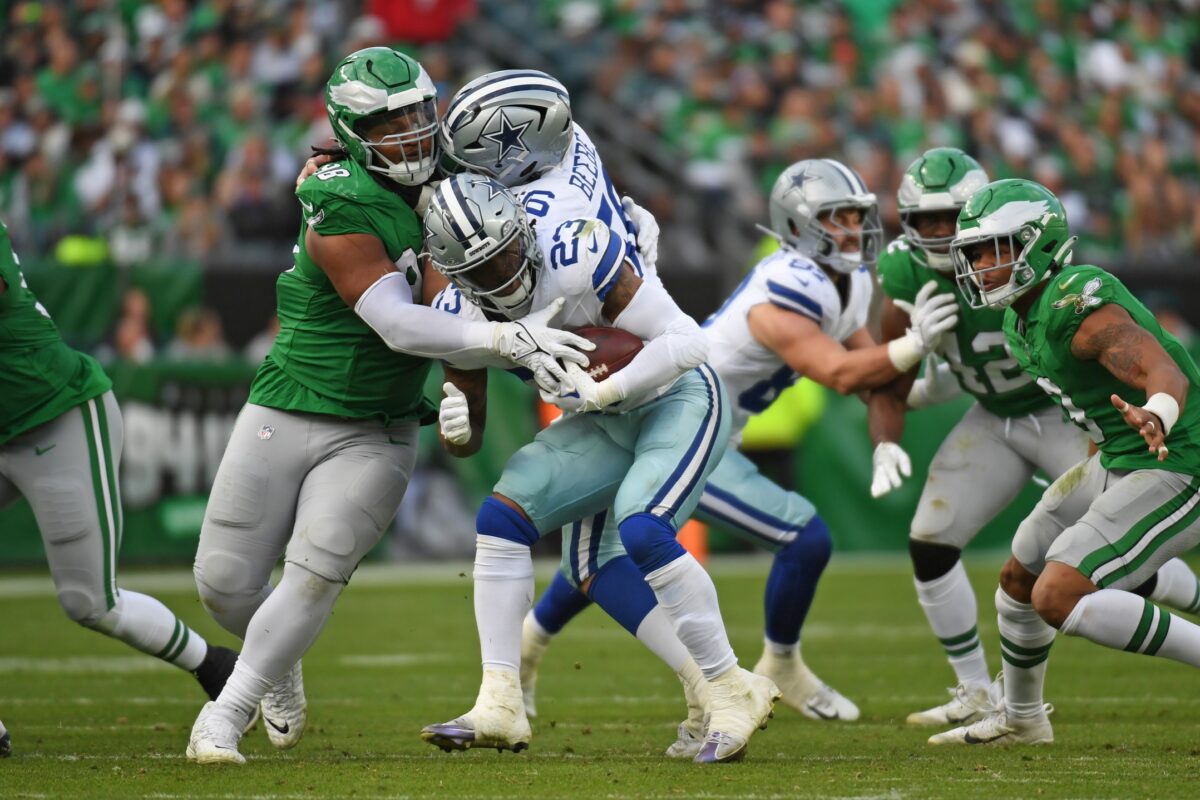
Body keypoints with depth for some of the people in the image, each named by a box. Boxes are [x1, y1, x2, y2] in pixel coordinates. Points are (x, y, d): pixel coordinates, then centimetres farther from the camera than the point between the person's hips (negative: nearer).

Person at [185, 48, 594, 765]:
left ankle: (225, 715, -2)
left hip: (376, 436, 4)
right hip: (286, 416, -3)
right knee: (227, 582, 2)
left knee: (316, 573, -15)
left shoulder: (441, 179, 0)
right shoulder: (342, 209, -21)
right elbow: (400, 327, -25)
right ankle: (280, 668, 34)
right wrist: (510, 341, -33)